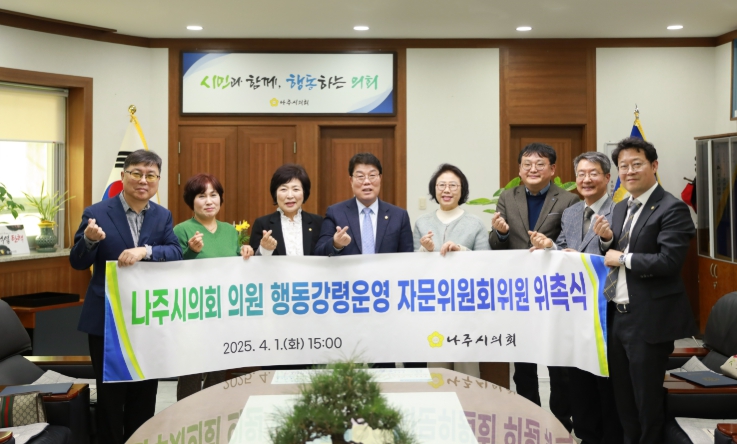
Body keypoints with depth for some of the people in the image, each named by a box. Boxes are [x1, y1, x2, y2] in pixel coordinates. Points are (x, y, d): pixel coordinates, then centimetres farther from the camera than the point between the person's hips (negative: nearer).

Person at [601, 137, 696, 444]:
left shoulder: (671, 208, -13)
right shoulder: (621, 208, 12)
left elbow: (669, 261, -24)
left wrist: (622, 258, -15)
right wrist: (607, 240, -4)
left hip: (649, 319, -8)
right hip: (617, 315, 8)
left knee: (648, 398, 6)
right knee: (623, 397, 18)